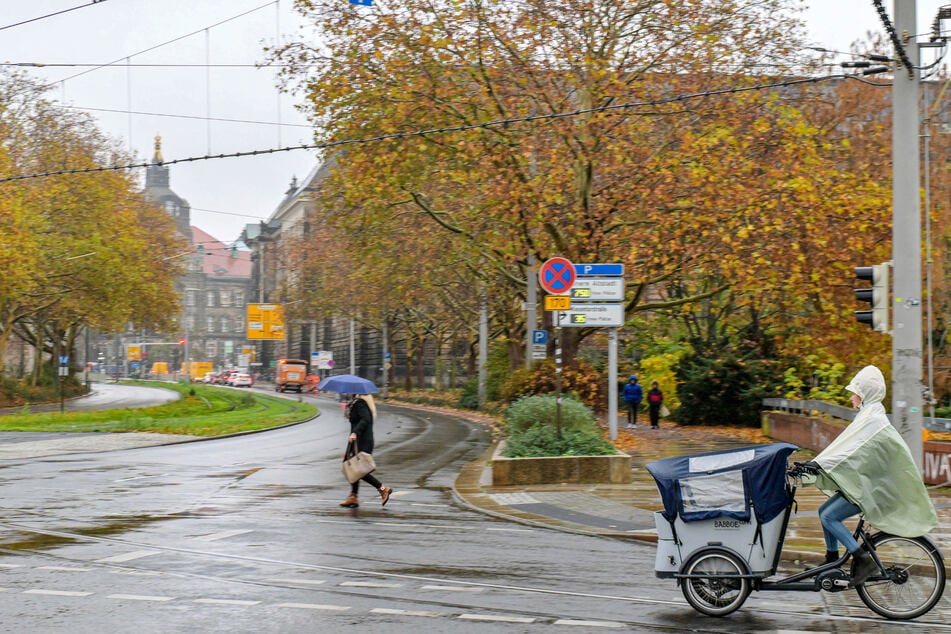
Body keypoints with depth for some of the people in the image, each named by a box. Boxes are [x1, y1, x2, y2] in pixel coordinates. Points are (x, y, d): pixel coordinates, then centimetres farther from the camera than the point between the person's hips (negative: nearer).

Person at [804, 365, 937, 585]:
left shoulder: (873, 420, -20)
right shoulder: (868, 415, 12)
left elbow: (851, 450, -31)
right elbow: (847, 448, 14)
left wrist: (819, 463, -35)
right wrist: (819, 462, 6)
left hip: (873, 487, -10)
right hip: (865, 482, 10)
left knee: (829, 517, -14)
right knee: (824, 511, 12)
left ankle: (864, 561, -13)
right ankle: (832, 562, 19)